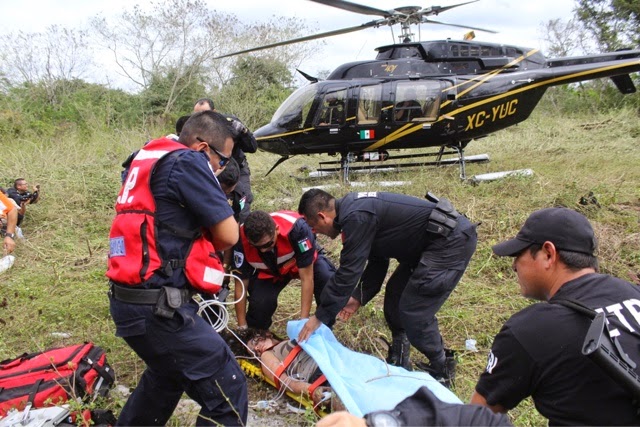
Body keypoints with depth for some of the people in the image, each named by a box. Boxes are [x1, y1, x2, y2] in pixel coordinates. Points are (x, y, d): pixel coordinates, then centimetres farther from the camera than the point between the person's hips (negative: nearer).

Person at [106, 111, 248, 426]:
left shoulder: (147, 160, 16)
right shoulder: (187, 162, -12)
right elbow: (229, 235, -11)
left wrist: (198, 238, 10)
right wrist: (209, 241, 9)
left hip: (130, 299, 10)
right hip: (158, 306, -10)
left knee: (168, 374, 33)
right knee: (228, 391, -4)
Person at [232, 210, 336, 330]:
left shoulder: (296, 228, -40)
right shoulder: (241, 240, -33)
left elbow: (306, 278, -32)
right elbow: (241, 285, -21)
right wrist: (242, 327, -19)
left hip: (305, 262, -1)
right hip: (268, 271, 1)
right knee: (260, 303, -27)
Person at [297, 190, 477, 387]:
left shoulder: (356, 217, -21)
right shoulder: (354, 208, 11)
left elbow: (348, 272, -18)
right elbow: (377, 260, 19)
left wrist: (320, 317, -8)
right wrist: (359, 297, 17)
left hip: (452, 241, -10)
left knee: (414, 312, -7)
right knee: (395, 296, 15)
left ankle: (442, 372, 13)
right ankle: (399, 363, 31)